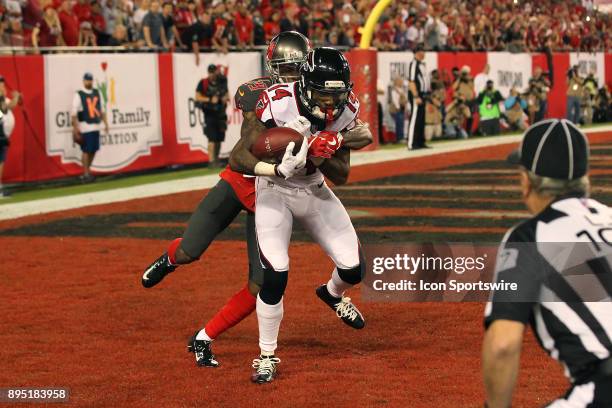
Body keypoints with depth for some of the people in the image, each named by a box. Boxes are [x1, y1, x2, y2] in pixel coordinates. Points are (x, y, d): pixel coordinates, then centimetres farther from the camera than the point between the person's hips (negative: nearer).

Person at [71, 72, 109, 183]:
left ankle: (87, 170, 21)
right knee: (86, 150, -6)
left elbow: (101, 110, 20)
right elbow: (74, 113, -10)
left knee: (94, 150, 8)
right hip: (85, 127, -6)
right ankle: (86, 174, -1)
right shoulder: (78, 95, -6)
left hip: (96, 127, 6)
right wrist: (76, 128, -16)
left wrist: (105, 123, 13)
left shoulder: (97, 93, 13)